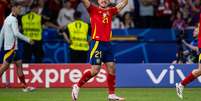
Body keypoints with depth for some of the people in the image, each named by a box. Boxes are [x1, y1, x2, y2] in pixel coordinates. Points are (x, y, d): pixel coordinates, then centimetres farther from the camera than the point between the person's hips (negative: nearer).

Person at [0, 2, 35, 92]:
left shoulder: (7, 19, 16)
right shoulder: (13, 19, -13)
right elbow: (16, 33, -23)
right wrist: (28, 40, -16)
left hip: (13, 47, 10)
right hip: (11, 46, -10)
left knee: (19, 64, 9)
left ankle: (25, 86, 8)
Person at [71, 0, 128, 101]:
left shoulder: (110, 11, 13)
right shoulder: (93, 10, 1)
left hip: (107, 44, 5)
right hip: (97, 43, -5)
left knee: (111, 68, 2)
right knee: (95, 70, -9)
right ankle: (77, 86, 8)